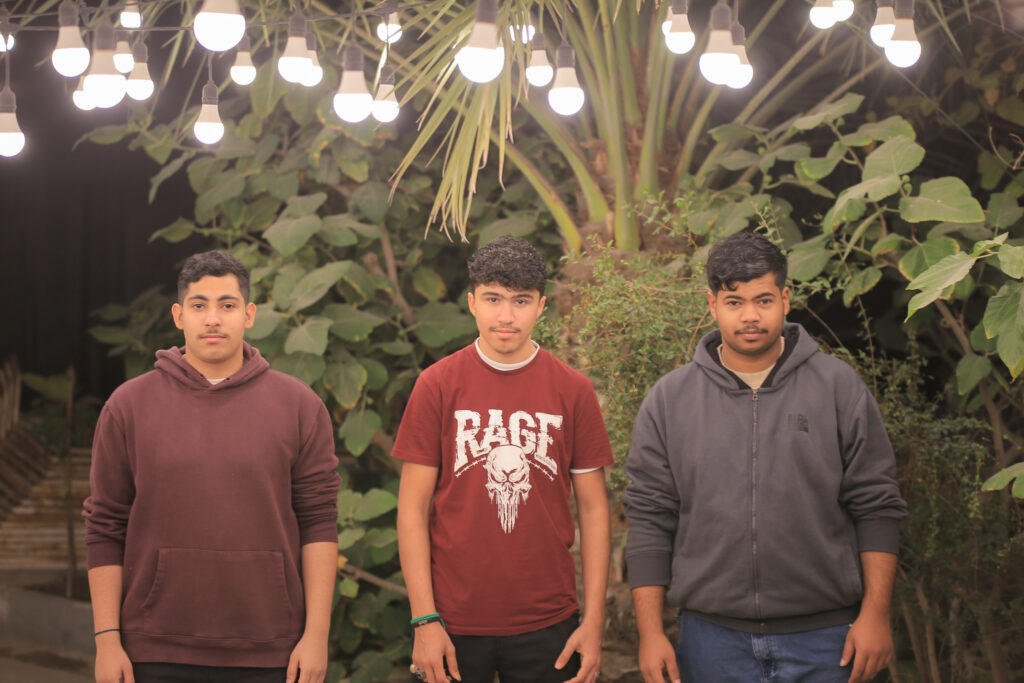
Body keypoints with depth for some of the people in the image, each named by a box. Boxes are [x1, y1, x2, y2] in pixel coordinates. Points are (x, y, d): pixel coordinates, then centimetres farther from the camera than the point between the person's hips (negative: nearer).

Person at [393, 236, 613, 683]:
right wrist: (424, 620, -7)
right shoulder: (436, 386, 0)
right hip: (454, 625, -1)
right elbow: (413, 510, -1)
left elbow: (593, 510, 4)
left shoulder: (573, 391, 3)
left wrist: (594, 621, -2)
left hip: (548, 628, 1)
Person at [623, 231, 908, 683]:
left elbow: (877, 508, 2)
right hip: (713, 639, 1)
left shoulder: (839, 388, 3)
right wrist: (650, 632, 0)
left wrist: (875, 615, -5)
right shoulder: (669, 399, 5)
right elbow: (649, 519, 5)